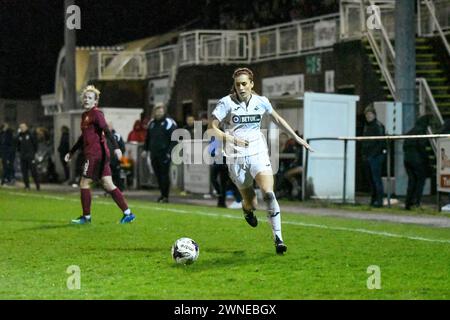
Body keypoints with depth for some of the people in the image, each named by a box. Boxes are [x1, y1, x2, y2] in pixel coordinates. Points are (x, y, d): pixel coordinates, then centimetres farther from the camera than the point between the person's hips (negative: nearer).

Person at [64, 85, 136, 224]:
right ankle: (128, 213, 2)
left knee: (84, 183, -1)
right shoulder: (85, 115, 19)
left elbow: (106, 130, -19)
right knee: (108, 184, 4)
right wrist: (71, 152, 33)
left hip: (95, 154, -9)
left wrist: (116, 147, -29)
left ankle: (86, 217, 7)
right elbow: (83, 137, 29)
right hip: (100, 155, 9)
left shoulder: (96, 113, -8)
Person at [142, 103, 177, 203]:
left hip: (164, 154, -6)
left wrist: (169, 152, -16)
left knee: (164, 175, -6)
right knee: (158, 175, 8)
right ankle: (162, 194, 17)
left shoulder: (169, 123, -6)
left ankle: (165, 196, -2)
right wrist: (145, 149, 17)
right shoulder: (151, 123, 15)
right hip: (154, 154, 6)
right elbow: (148, 138, 25)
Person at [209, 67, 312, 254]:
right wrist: (231, 139, -22)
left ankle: (278, 238, -15)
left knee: (268, 193, -21)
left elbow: (278, 119, 20)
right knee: (251, 204, 4)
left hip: (258, 154, 1)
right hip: (236, 158, -1)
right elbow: (212, 127, -7)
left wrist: (296, 137, 22)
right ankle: (247, 209, 44)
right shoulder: (226, 103, -6)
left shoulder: (261, 102, 2)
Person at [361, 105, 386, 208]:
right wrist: (363, 154, 13)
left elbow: (381, 143, -13)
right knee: (370, 179, 9)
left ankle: (379, 200, -9)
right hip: (367, 157, 8)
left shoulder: (378, 126, -8)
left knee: (376, 178, -10)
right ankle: (373, 199, 15)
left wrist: (373, 154, -16)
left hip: (376, 156, -8)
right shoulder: (366, 126, 17)